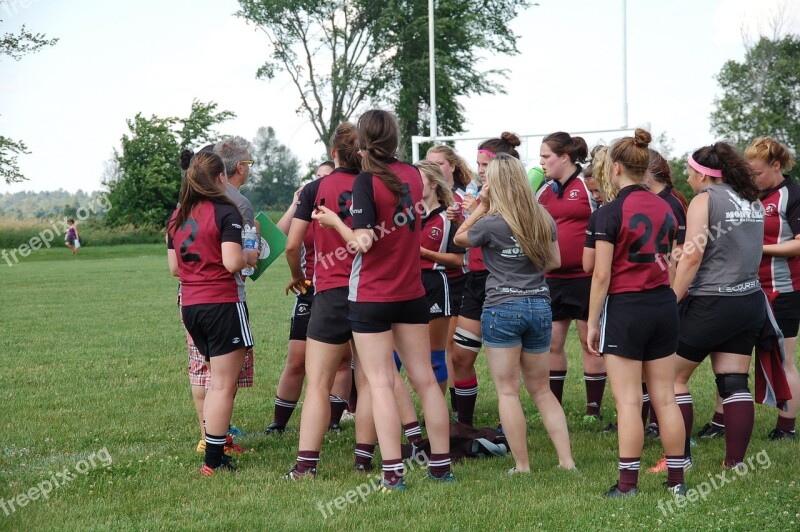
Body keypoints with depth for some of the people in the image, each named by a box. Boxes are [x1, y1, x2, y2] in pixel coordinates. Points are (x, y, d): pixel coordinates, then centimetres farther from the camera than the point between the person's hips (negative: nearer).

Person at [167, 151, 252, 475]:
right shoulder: (225, 212, -10)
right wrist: (250, 257, 1)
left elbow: (174, 267, 15)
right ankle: (214, 461, -2)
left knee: (217, 379, 20)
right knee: (224, 385, -2)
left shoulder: (178, 216, 12)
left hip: (189, 304, 7)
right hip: (221, 304, -7)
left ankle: (215, 446, 22)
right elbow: (232, 263, -18)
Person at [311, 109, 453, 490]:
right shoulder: (413, 175, 5)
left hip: (371, 297, -5)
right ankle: (441, 464, 15)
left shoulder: (367, 180, -15)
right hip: (411, 292, 5)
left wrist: (333, 220, -6)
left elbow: (363, 241, -21)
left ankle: (393, 473, -6)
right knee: (424, 378, 11)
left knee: (380, 384, -2)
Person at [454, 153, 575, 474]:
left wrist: (481, 207, 5)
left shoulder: (491, 224, -12)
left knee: (507, 391, 2)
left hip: (502, 307, -5)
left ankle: (522, 466, 1)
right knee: (542, 389, 15)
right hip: (539, 306, 5)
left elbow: (459, 238, 6)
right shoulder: (544, 220, 4)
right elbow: (554, 262, 15)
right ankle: (566, 460, 7)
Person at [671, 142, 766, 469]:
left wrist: (671, 302, -14)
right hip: (751, 303, 7)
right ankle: (736, 462, 5)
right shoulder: (753, 202, 11)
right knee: (735, 384, 7)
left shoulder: (705, 200, -10)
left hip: (711, 304, -7)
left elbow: (692, 258, -16)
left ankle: (680, 457, 5)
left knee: (673, 377, 5)